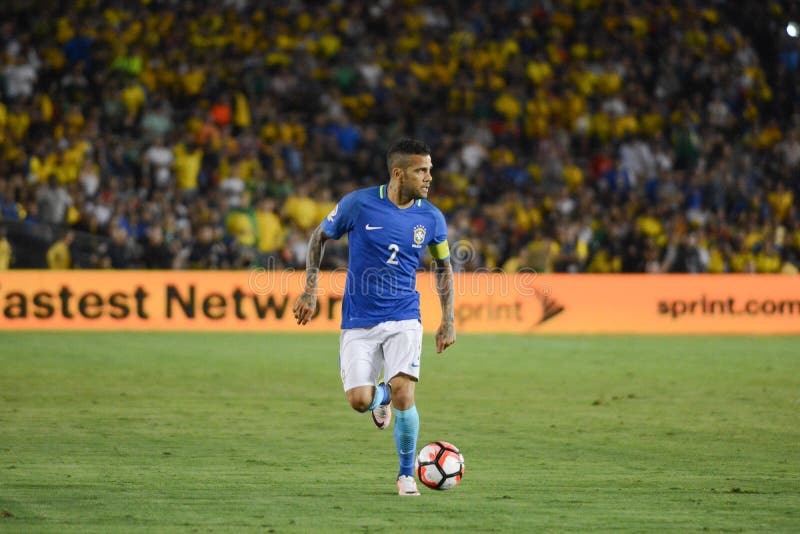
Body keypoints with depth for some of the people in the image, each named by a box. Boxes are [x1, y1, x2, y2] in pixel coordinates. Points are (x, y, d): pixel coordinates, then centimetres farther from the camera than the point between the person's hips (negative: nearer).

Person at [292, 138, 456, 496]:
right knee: (359, 400, -10)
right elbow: (319, 237, 7)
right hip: (359, 322, -1)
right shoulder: (359, 204, -9)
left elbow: (443, 267, 15)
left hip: (403, 318, 1)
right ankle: (381, 396, 31)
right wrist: (310, 291, 3)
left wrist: (448, 321, 10)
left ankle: (406, 474, 3)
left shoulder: (431, 218, -1)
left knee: (403, 393, -18)